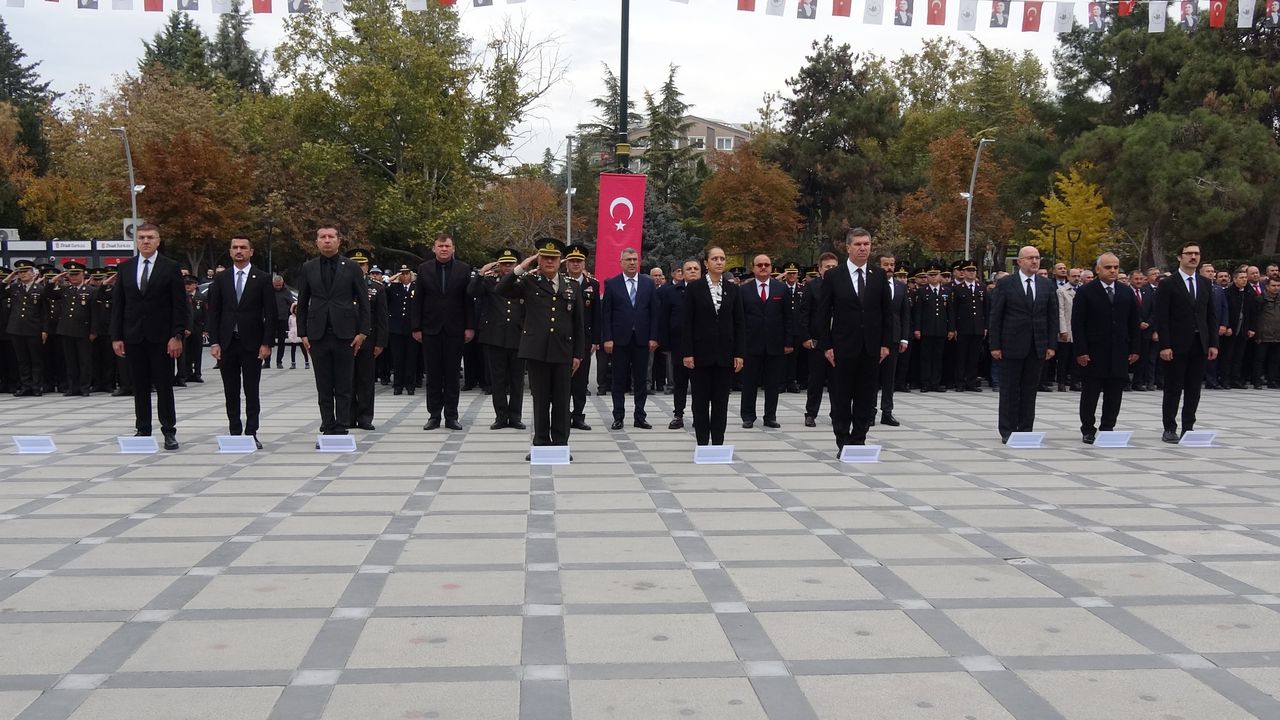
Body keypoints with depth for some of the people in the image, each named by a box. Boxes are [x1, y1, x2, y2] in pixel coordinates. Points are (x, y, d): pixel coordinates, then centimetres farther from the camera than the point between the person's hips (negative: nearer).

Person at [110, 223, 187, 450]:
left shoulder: (170, 268, 0)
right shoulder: (125, 268, 9)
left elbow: (180, 305, -4)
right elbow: (117, 304, 9)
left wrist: (177, 336, -11)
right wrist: (116, 337, 3)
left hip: (161, 336, -3)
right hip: (133, 336, 3)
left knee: (164, 386, 0)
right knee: (140, 387, 8)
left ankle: (169, 432, 6)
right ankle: (143, 430, 15)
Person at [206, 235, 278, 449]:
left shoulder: (263, 279, 1)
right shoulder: (221, 278, 8)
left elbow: (270, 314, -1)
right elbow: (213, 312, 7)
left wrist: (267, 343, -8)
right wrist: (214, 342, -2)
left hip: (252, 343, -2)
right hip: (226, 343, 3)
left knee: (251, 391, 0)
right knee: (231, 392, 6)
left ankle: (251, 433, 5)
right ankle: (235, 433, 12)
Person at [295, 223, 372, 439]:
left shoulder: (351, 267, 4)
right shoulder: (308, 268, 8)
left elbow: (363, 302, 4)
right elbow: (302, 303, 11)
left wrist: (362, 332, -2)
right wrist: (302, 333, 4)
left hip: (344, 334, -2)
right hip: (318, 335, 2)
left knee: (343, 387, 0)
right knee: (323, 388, 5)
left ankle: (341, 430, 5)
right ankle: (328, 430, 11)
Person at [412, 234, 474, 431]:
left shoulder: (464, 269, 2)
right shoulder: (424, 269, 5)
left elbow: (469, 300, 1)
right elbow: (417, 300, 4)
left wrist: (470, 327, -4)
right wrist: (416, 327, -1)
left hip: (454, 329, -1)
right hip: (431, 329, 1)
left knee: (452, 374, 4)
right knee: (433, 374, 5)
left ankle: (451, 416, 9)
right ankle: (434, 415, 11)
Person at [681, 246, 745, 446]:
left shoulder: (733, 289, 6)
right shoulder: (694, 288, -1)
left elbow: (739, 323, 6)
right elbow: (686, 322, -3)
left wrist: (739, 354, -1)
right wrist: (687, 353, -9)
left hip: (724, 354, 2)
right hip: (701, 353, -2)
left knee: (721, 401, 6)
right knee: (700, 401, 4)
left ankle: (718, 443, 13)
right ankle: (702, 443, 11)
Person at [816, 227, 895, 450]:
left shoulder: (879, 276, 6)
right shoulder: (833, 276, -2)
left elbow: (886, 312, 8)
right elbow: (823, 314, -1)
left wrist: (886, 343, 2)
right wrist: (826, 346, -7)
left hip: (871, 348, 2)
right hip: (843, 347, -2)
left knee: (866, 398, 6)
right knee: (841, 398, 3)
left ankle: (859, 441, 15)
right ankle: (843, 443, 12)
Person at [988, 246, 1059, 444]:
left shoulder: (1048, 285, 8)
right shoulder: (1005, 284, -2)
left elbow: (1053, 317, 8)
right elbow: (995, 316, -3)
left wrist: (1052, 345, 1)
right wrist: (995, 345, -8)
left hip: (1038, 346, 3)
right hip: (1011, 345, -3)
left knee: (1030, 390, 8)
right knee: (1009, 390, 3)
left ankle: (1026, 430, 15)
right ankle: (1007, 431, 9)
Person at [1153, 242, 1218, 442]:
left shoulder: (1205, 284, 11)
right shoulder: (1168, 285, -4)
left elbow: (1212, 316, 11)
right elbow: (1161, 318, -8)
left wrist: (1213, 343, 4)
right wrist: (1164, 346, -15)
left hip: (1200, 345, 5)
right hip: (1177, 345, -5)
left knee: (1194, 390, 8)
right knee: (1173, 389, 0)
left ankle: (1188, 428, 16)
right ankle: (1169, 429, 6)